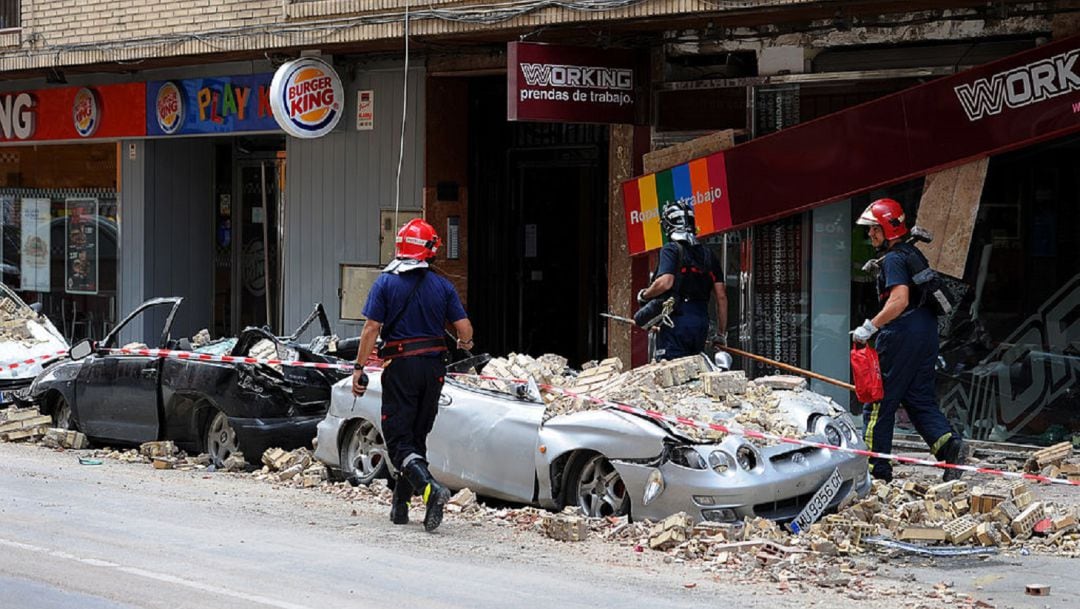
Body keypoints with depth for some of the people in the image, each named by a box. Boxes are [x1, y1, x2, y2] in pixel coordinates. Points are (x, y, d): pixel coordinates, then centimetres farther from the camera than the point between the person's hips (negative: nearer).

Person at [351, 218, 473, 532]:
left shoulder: (385, 282, -5)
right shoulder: (442, 285, 2)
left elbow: (371, 328, -10)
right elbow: (464, 328, -1)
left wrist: (359, 368, -5)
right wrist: (464, 344, 23)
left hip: (400, 365, -3)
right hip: (434, 366, 3)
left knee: (399, 438, -4)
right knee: (417, 435, 15)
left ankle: (430, 488, -28)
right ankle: (400, 506, 18)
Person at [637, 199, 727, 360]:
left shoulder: (670, 249, -4)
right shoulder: (707, 254, 15)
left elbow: (665, 282, -20)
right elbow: (721, 296, 13)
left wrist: (643, 295, -1)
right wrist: (722, 332, 19)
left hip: (676, 321, -6)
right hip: (702, 322, 6)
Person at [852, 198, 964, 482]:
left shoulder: (894, 259, -12)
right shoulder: (913, 253, 18)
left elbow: (899, 300, -24)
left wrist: (870, 327, -22)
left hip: (901, 337, -9)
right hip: (926, 334, 9)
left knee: (879, 400, -1)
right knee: (919, 398, 12)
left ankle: (876, 467, 2)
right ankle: (948, 442, -10)